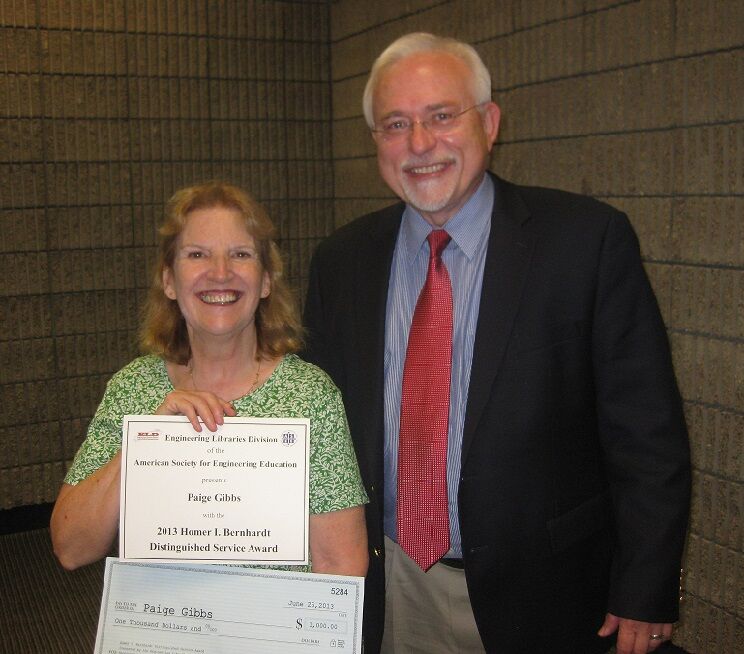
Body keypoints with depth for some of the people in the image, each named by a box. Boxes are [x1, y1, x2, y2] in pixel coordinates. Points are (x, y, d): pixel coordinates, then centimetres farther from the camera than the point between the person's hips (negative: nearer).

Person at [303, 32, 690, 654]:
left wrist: (645, 593, -9)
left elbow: (646, 433, -9)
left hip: (539, 597, -3)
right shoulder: (340, 260, 0)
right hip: (388, 590, 3)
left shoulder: (588, 238, -12)